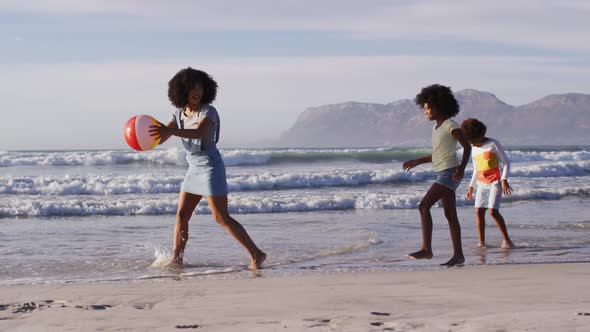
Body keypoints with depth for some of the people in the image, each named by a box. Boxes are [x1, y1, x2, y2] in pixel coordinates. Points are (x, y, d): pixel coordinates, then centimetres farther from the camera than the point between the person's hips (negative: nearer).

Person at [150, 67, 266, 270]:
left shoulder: (209, 112, -14)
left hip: (211, 167, -7)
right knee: (181, 215, 7)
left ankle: (256, 254, -8)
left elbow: (197, 133, -33)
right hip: (194, 169, 7)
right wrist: (149, 134, -20)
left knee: (221, 217, -11)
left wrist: (169, 131, -48)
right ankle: (176, 260, 15)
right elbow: (161, 138, 3)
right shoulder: (180, 114, 7)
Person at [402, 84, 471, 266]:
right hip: (442, 174, 9)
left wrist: (462, 167, -25)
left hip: (449, 173, -9)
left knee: (424, 206, -16)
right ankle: (458, 255, 10)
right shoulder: (436, 127, 17)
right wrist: (417, 161, 21)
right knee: (450, 215, 8)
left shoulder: (451, 126, -9)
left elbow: (467, 146, -12)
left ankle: (426, 249, -17)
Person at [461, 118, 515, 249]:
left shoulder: (493, 144, -5)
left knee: (493, 211, -18)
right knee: (479, 211, -5)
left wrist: (504, 180, -16)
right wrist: (471, 186, 16)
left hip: (495, 183, -6)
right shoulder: (474, 149, 14)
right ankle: (481, 242, -1)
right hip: (481, 184, 6)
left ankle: (507, 239, -10)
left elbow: (506, 162, -5)